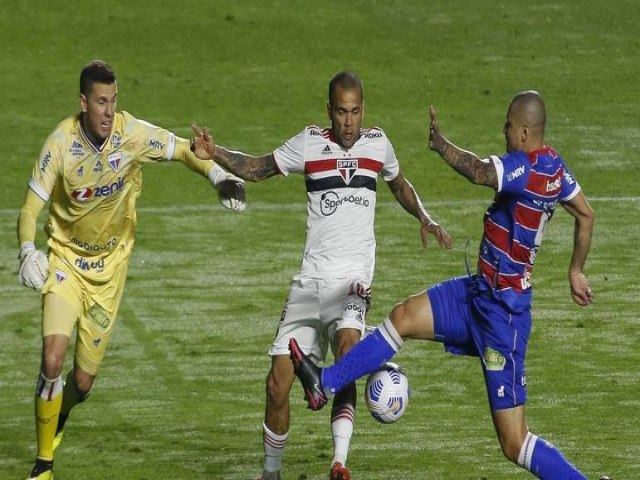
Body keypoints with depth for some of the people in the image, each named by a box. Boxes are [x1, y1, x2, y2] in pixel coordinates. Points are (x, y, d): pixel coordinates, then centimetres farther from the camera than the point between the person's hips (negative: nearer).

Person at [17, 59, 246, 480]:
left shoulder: (133, 134, -16)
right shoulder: (61, 143, -17)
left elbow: (183, 150, -2)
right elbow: (31, 207, -12)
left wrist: (219, 176, -19)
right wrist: (27, 251, -30)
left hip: (110, 266, 2)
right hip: (66, 260, -2)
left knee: (83, 381, 4)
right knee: (53, 359, -20)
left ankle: (60, 414, 43)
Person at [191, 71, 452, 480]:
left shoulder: (378, 143, 6)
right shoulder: (310, 143, 1)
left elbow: (399, 184, 27)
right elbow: (257, 169, 13)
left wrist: (425, 219, 13)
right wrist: (214, 153, -3)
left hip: (354, 278, -1)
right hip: (311, 277, 1)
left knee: (348, 349, -31)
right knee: (278, 384, -3)